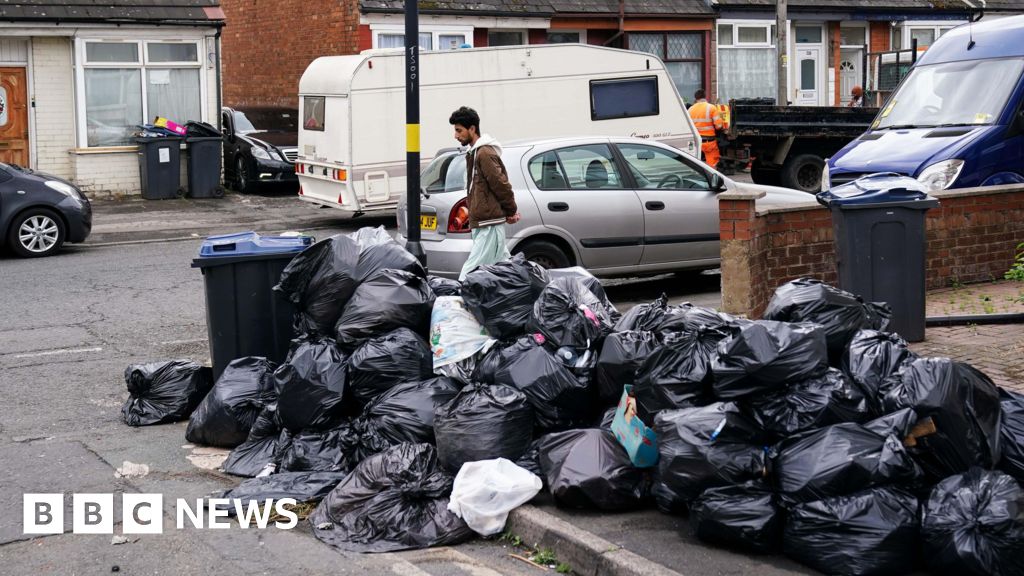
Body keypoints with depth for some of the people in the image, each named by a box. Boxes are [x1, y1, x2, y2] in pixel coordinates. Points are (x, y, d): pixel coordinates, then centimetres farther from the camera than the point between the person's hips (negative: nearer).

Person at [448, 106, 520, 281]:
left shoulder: (484, 153, -13)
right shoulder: (474, 153, 19)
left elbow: (500, 184, -14)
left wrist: (511, 211, -4)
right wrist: (511, 211, 12)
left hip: (489, 225, -10)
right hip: (482, 223, 10)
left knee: (469, 273, -14)